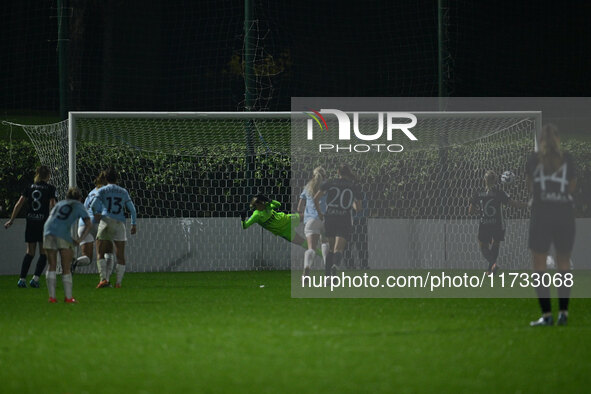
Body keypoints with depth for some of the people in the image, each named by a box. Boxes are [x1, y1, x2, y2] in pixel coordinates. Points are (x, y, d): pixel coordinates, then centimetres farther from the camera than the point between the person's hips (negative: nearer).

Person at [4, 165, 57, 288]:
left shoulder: (29, 187, 8)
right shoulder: (50, 188, -1)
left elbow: (19, 204, 4)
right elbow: (52, 206, -10)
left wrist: (11, 220, 7)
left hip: (30, 223, 4)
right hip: (44, 222, -4)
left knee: (30, 252, 12)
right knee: (44, 253, 5)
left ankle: (22, 279, 5)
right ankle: (35, 278, -7)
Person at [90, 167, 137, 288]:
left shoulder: (102, 191, 4)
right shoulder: (123, 192, 12)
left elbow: (94, 206, -6)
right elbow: (132, 209, 11)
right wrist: (134, 224, 20)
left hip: (106, 221, -2)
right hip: (120, 224, 2)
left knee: (100, 254, 4)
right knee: (120, 256, 5)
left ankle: (104, 278, -13)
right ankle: (118, 282, -1)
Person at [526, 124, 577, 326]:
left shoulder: (533, 159, 0)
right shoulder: (567, 159, 3)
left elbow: (530, 187, 10)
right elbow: (572, 187, 10)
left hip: (541, 214, -2)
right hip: (565, 214, 2)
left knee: (539, 266, 3)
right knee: (564, 263, 12)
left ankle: (546, 314, -5)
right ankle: (563, 311, 6)